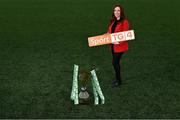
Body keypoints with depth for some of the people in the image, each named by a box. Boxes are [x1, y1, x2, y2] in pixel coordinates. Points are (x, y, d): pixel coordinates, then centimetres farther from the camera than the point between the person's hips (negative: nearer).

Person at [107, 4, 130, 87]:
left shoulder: (124, 22, -14)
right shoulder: (113, 21, 8)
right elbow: (109, 32, 15)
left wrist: (119, 42, -28)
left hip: (120, 46, -7)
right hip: (113, 45, 7)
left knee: (115, 62, -5)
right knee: (116, 62, 16)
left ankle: (118, 81, 12)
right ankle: (118, 79, 31)